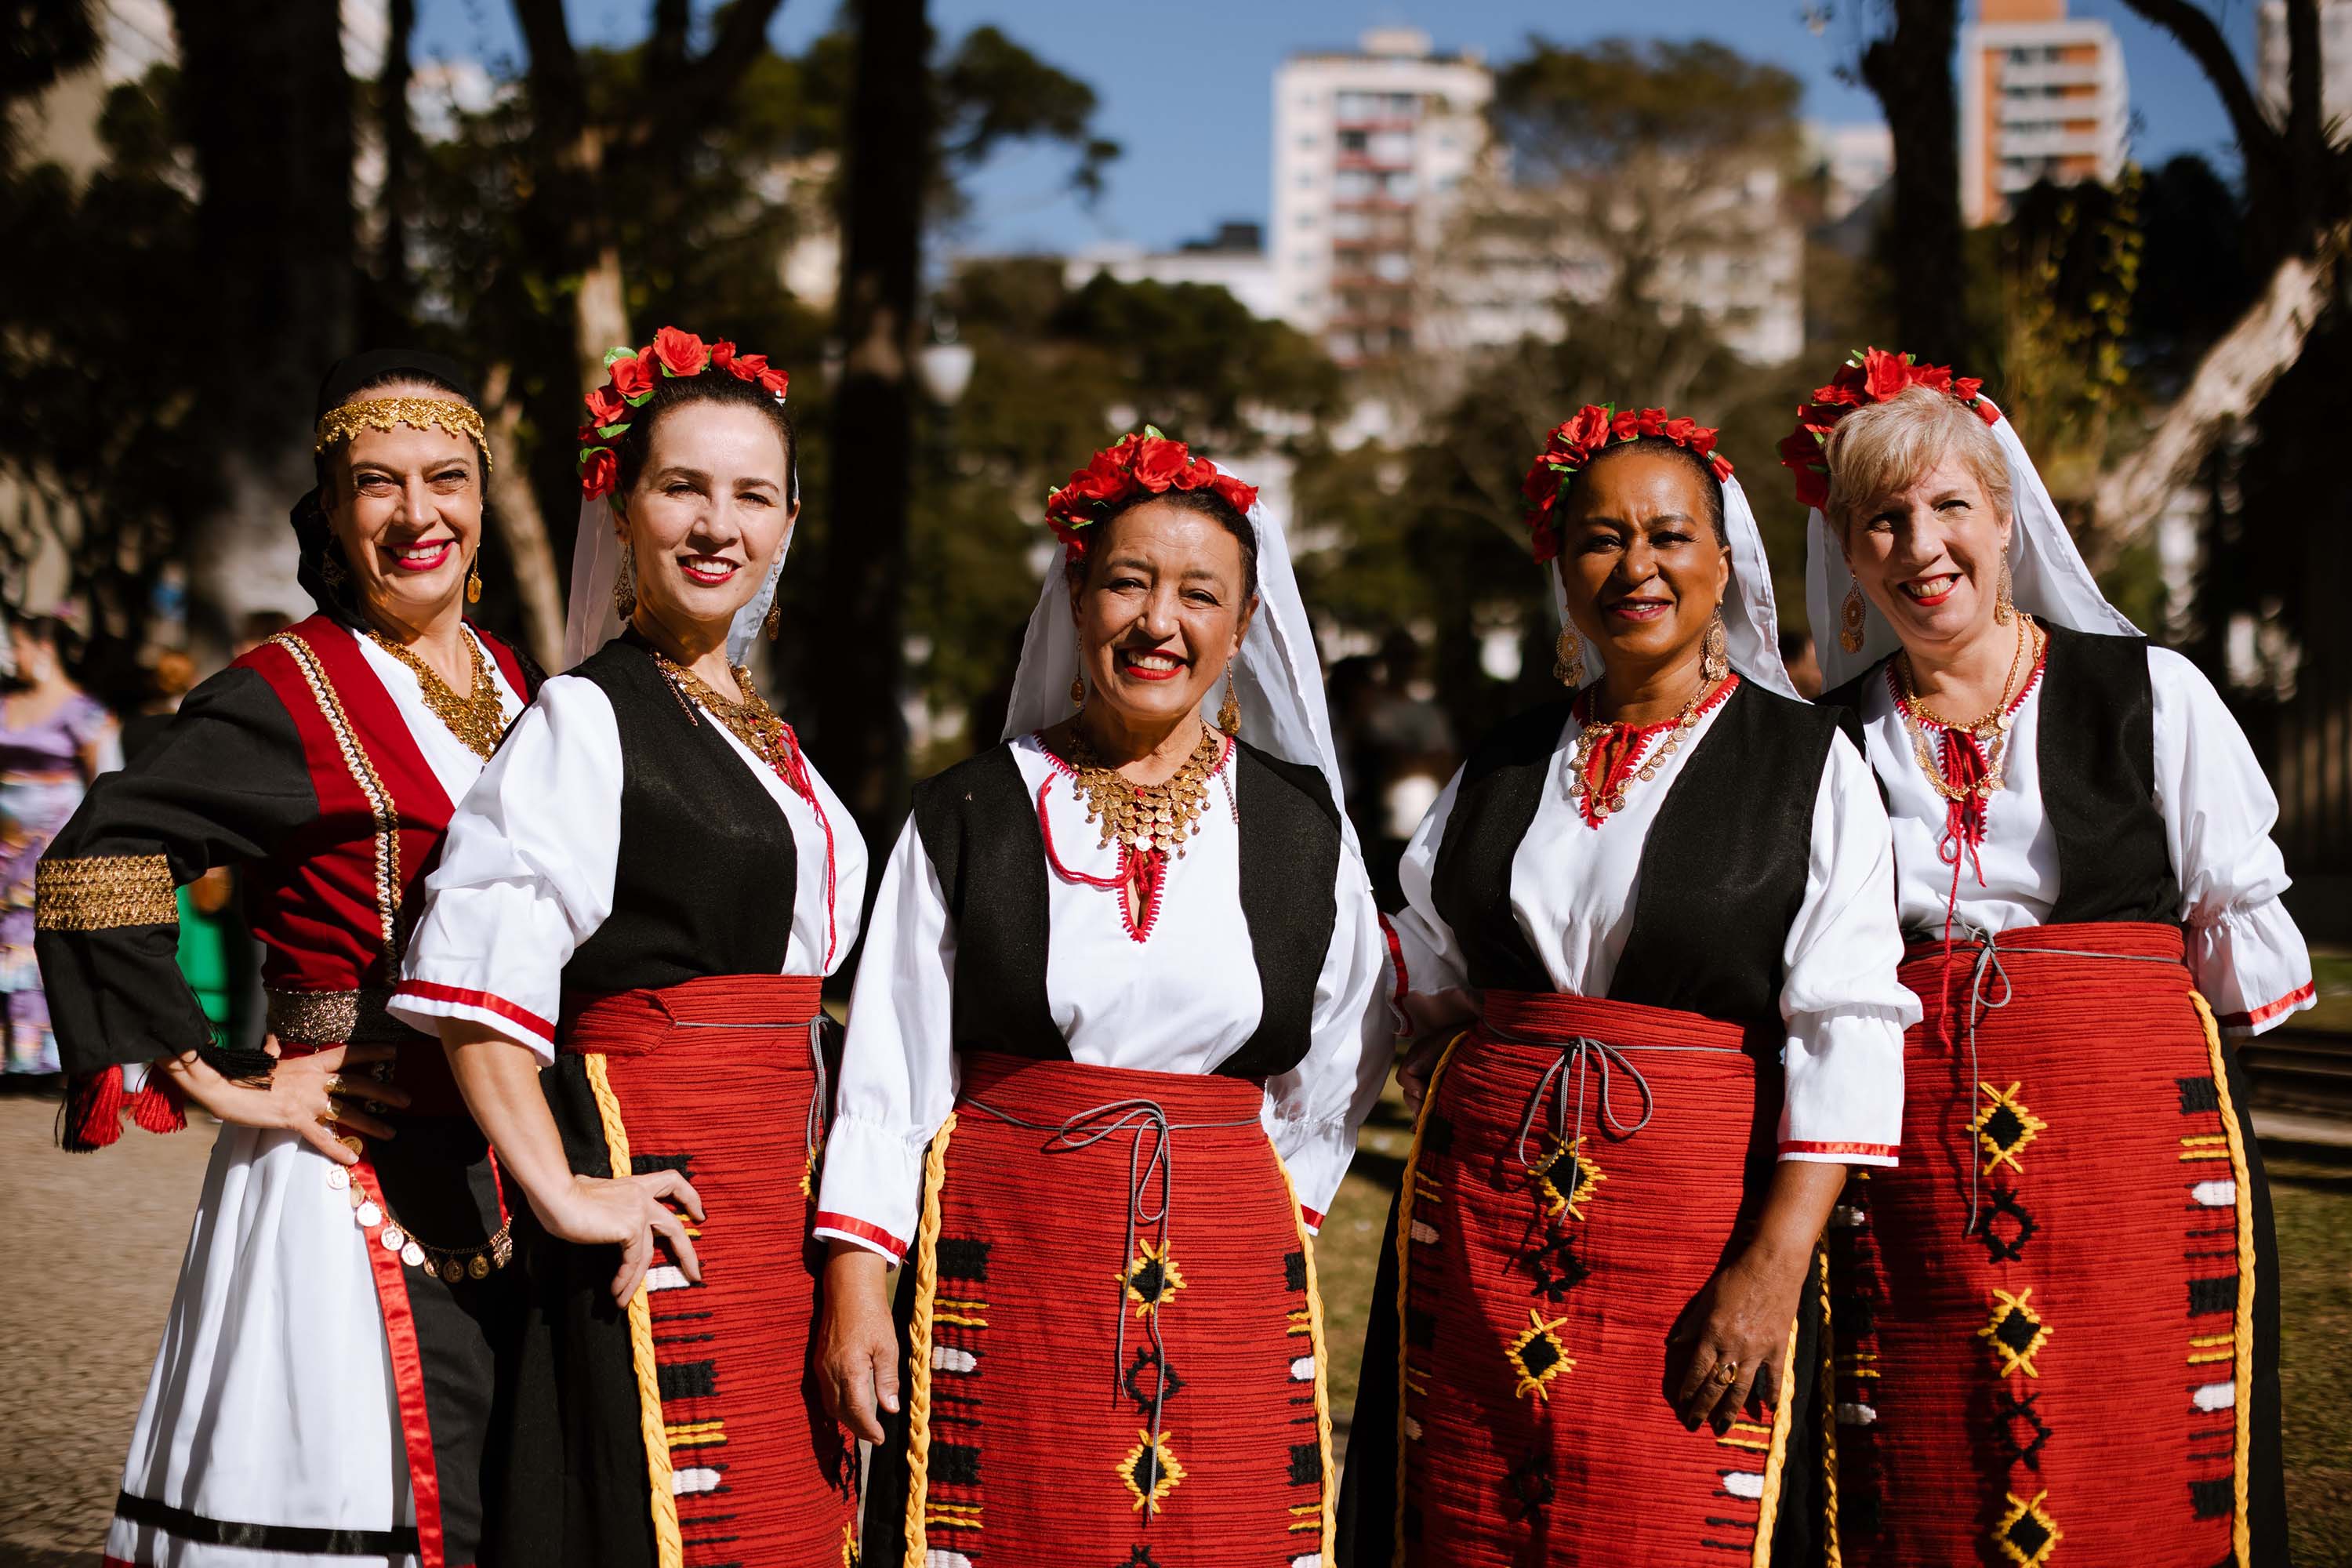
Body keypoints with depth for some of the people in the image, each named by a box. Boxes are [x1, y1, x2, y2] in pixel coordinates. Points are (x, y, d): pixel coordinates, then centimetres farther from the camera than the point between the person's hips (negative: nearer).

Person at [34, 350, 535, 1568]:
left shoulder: (516, 688, 14)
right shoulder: (289, 695, -7)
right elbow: (93, 867, -16)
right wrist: (217, 1083, -13)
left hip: (506, 1180, 7)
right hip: (359, 1169, -7)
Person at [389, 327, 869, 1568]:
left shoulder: (756, 735, 16)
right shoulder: (587, 719, -10)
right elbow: (473, 973, -21)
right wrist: (562, 1194, -21)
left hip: (778, 1193, 8)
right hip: (662, 1185, -8)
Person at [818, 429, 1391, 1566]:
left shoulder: (1299, 825, 8)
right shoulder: (970, 819, 4)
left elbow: (1344, 1057, 17)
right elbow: (889, 1071, 2)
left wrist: (1265, 1213, 12)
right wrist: (853, 1283, -4)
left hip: (1227, 1288, 2)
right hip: (1005, 1261, -1)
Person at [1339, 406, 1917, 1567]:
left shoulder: (1808, 764, -1)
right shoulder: (1501, 767, 13)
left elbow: (1847, 1036, -9)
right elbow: (1430, 999, 22)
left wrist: (1773, 1264, -17)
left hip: (1700, 1216, -4)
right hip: (1480, 1218, 4)